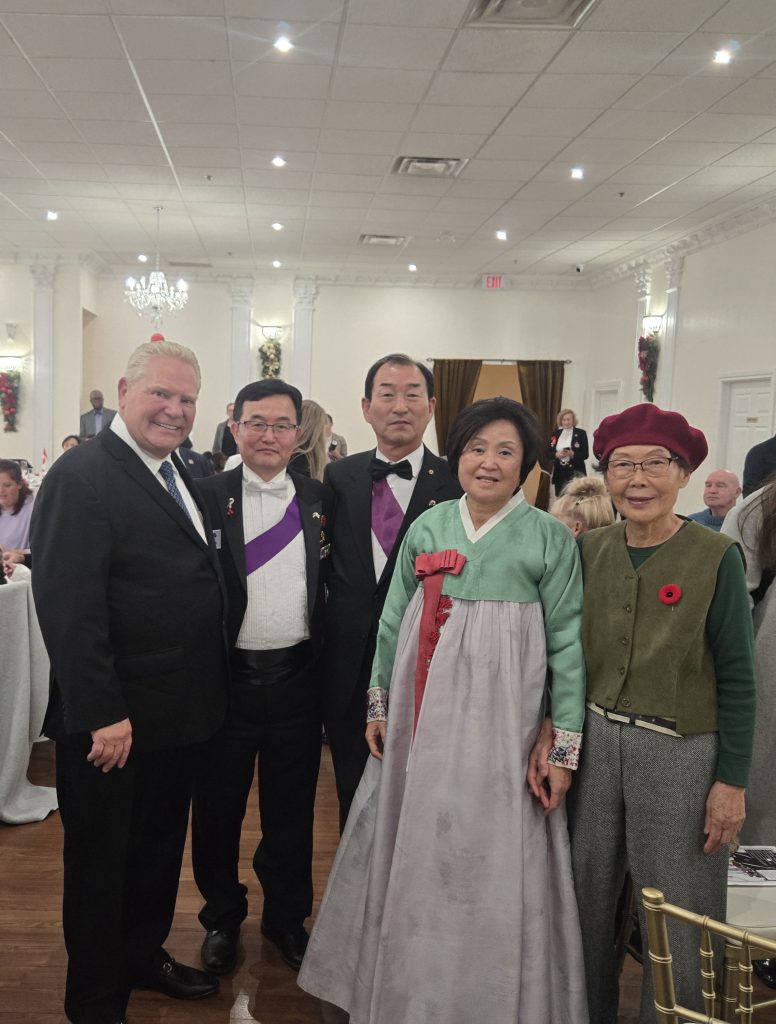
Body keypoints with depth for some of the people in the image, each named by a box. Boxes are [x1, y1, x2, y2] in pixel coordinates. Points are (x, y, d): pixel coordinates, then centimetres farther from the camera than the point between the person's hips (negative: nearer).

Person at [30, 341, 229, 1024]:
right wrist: (101, 715, -25)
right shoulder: (82, 477, -18)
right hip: (114, 722, -8)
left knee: (161, 849, 24)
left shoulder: (180, 473, 9)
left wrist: (209, 694, 9)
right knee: (101, 862, 11)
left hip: (180, 714, 8)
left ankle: (145, 958, 45)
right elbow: (68, 606, -24)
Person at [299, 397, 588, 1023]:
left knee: (490, 860, 5)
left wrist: (565, 746, -8)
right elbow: (393, 620, 11)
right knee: (416, 851, 13)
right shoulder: (427, 527, 5)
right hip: (422, 715, 3)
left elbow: (567, 642, -5)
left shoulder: (551, 538, -4)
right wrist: (378, 703, 10)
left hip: (501, 719, -3)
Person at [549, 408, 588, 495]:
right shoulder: (556, 434, 11)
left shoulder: (581, 433, 0)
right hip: (559, 473, 4)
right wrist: (556, 455, -11)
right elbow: (549, 453, 10)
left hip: (575, 472, -4)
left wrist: (572, 454, -19)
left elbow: (585, 454, -3)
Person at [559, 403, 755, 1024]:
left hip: (681, 753, -3)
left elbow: (737, 678, -7)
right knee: (588, 899, 15)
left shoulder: (717, 558, -10)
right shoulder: (590, 550, 0)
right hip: (595, 742, 4)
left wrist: (733, 781, -8)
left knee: (677, 917, 7)